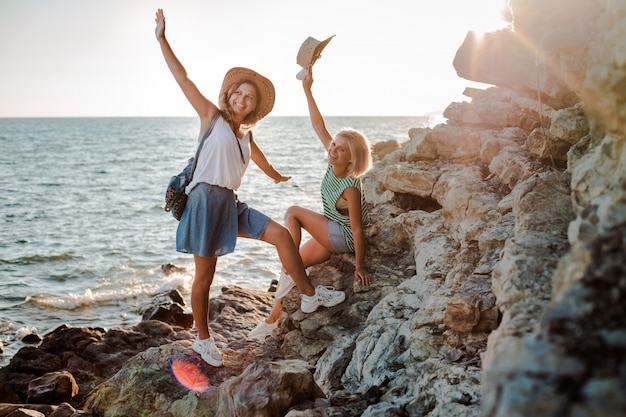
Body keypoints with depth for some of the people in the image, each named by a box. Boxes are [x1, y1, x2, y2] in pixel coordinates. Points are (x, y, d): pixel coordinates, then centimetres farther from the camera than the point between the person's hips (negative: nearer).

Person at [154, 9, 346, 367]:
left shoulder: (246, 135, 16)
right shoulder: (212, 116, 1)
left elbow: (261, 161, 38)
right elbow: (182, 78, -3)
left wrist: (278, 176, 57)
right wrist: (162, 39, -6)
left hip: (231, 204, 6)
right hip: (207, 200, -6)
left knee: (282, 235, 1)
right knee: (205, 277, -1)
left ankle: (310, 296, 12)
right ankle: (203, 340, 15)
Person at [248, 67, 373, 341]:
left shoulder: (351, 189, -29)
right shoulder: (333, 163, -9)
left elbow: (358, 230, -28)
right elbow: (318, 126, -8)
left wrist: (360, 267, -26)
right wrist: (307, 90, -12)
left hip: (344, 238, -8)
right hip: (330, 236, 8)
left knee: (293, 213, -14)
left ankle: (289, 273, -11)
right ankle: (273, 319, 12)